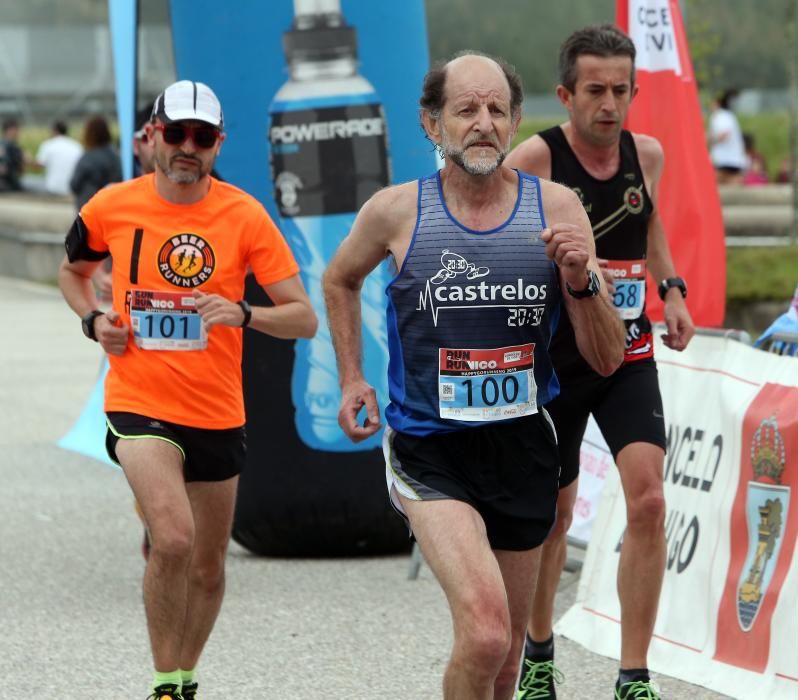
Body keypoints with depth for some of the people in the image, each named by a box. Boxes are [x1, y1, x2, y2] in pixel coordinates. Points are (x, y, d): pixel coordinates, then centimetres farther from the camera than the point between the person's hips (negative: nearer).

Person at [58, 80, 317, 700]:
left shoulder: (243, 214, -5)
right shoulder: (113, 207, -3)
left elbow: (305, 319, -7)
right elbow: (73, 271, 20)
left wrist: (243, 315, -25)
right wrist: (94, 320, 0)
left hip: (218, 412, 2)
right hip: (139, 405, -2)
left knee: (208, 569, 14)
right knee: (173, 539, -25)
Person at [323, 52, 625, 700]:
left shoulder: (556, 207, -2)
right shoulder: (397, 211, -6)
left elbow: (607, 360, 0)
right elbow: (341, 281, 18)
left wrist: (581, 282, -16)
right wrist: (351, 378, 12)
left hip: (523, 448, 3)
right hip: (429, 452, -3)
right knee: (485, 631, -25)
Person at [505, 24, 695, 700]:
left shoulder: (647, 154, 1)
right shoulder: (533, 161, -14)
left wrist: (672, 288, 11)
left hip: (628, 356, 2)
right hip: (552, 359, -2)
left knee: (648, 502, -15)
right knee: (552, 515, 11)